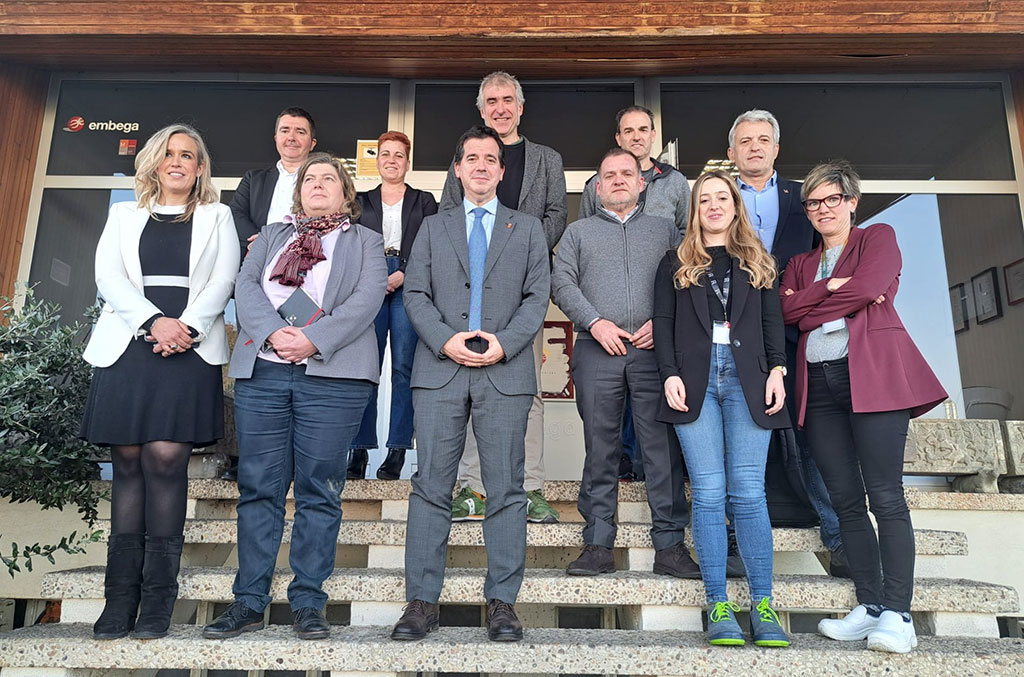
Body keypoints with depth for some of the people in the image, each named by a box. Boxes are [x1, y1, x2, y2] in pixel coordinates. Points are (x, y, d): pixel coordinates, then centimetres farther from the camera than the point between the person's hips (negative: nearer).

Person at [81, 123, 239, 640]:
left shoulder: (217, 217, 17)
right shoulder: (124, 216, 21)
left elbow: (223, 280, 4)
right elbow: (109, 277, 6)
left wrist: (187, 326, -12)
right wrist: (155, 320, -11)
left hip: (189, 349, -2)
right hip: (128, 346, 2)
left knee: (166, 459, -11)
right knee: (128, 462, -1)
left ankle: (158, 597, -3)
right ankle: (120, 597, 6)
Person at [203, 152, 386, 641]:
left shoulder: (366, 242, 15)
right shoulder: (271, 235, 24)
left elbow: (367, 299, -2)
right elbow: (245, 285, 7)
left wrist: (314, 340, -15)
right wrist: (274, 332, -12)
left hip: (332, 374, -2)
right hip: (261, 370, 3)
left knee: (319, 490, -1)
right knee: (258, 486, 3)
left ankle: (308, 604, 9)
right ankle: (249, 602, 13)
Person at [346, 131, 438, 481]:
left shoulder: (424, 201, 16)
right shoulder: (361, 202, 20)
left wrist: (403, 275, -9)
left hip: (408, 287, -1)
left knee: (404, 368, -6)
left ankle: (397, 451, -2)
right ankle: (360, 449, 0)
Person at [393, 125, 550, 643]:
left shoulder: (528, 230, 16)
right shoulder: (432, 227, 18)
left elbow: (537, 296, 6)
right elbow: (415, 294, 8)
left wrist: (504, 343, -10)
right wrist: (445, 341, -9)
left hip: (506, 370, 0)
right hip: (440, 369, 1)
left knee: (505, 488, 1)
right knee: (431, 485, 0)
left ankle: (502, 601, 11)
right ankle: (422, 600, 9)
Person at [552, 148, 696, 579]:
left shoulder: (664, 229, 20)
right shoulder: (578, 232, 19)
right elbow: (562, 284, 6)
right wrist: (596, 323, -8)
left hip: (654, 349, 0)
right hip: (597, 350, 0)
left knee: (664, 447, -2)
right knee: (600, 449, 2)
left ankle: (669, 544, 6)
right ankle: (598, 544, 10)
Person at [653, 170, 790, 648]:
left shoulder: (757, 262, 19)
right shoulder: (677, 263, 15)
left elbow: (773, 320, 13)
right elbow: (663, 321, 7)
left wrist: (777, 370, -2)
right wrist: (670, 375, -6)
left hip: (747, 379, 1)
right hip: (696, 380, 0)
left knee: (748, 491, -3)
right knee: (708, 492, -3)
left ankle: (762, 604, 5)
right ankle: (718, 604, 3)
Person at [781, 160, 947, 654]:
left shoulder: (879, 238, 12)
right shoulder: (800, 264, 24)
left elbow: (869, 288, -8)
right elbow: (785, 309, 6)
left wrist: (809, 305, 1)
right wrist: (832, 288, -6)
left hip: (872, 374, -4)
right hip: (819, 385, 5)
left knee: (885, 496, -9)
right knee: (845, 499, 3)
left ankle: (897, 615, -6)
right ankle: (869, 606, 9)